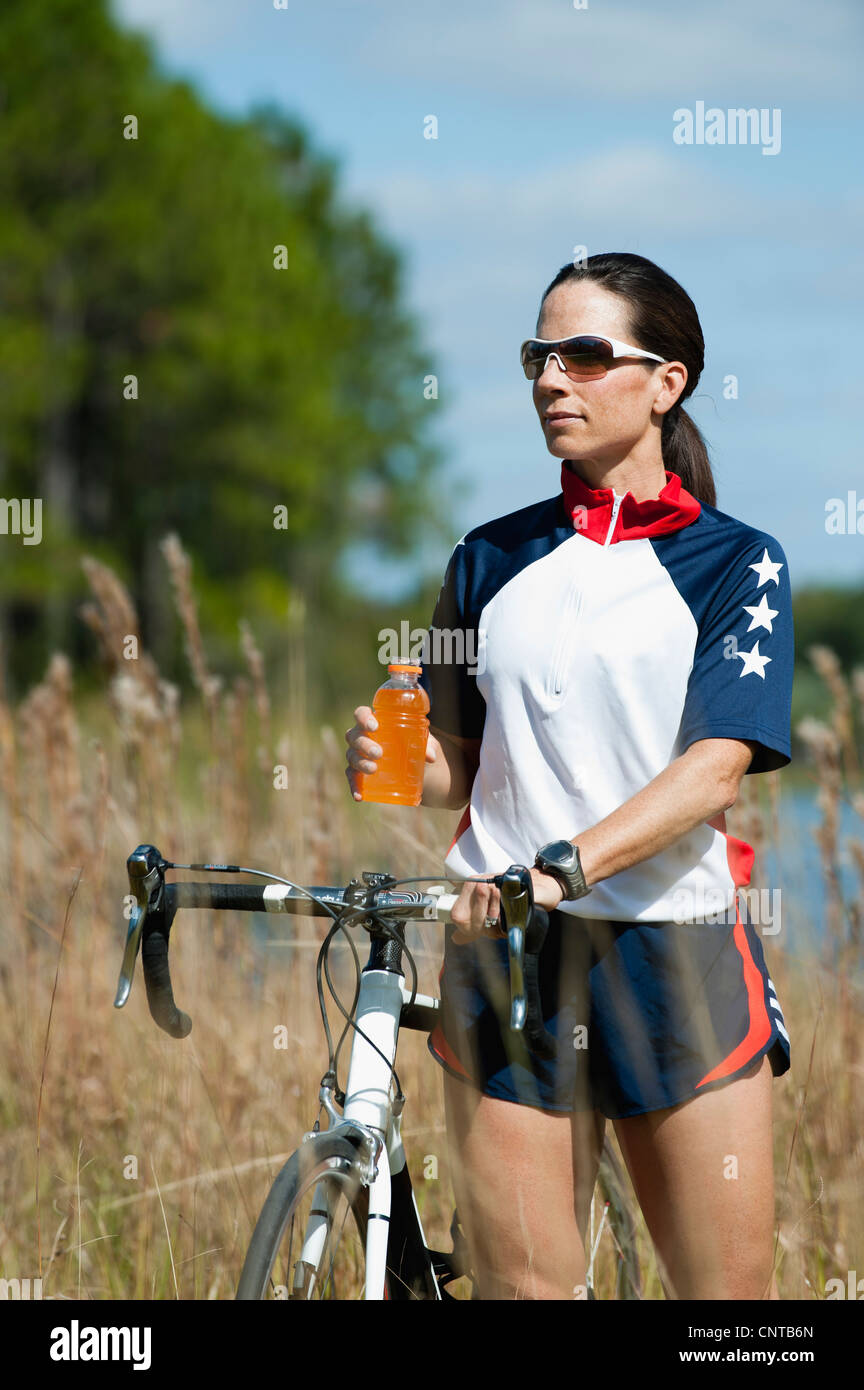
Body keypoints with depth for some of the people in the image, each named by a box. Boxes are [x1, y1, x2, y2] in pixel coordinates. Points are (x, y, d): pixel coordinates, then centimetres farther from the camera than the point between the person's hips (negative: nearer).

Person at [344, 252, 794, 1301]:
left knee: (728, 1289, 0)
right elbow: (460, 768, 16)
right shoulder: (493, 558, 13)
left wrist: (563, 866, -26)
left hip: (677, 949, -2)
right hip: (499, 950, 2)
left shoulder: (737, 563, 2)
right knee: (521, 1285, 0)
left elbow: (715, 769, -12)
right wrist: (392, 760, -8)